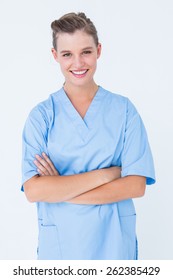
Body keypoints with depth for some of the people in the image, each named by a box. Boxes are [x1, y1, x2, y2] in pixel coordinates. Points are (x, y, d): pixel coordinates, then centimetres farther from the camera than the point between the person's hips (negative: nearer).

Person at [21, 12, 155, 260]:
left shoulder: (124, 109, -5)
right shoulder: (41, 115, -6)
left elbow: (136, 186, -12)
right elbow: (33, 190, -16)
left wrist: (61, 190, -16)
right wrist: (105, 174, -19)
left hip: (114, 242, 0)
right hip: (59, 244, 0)